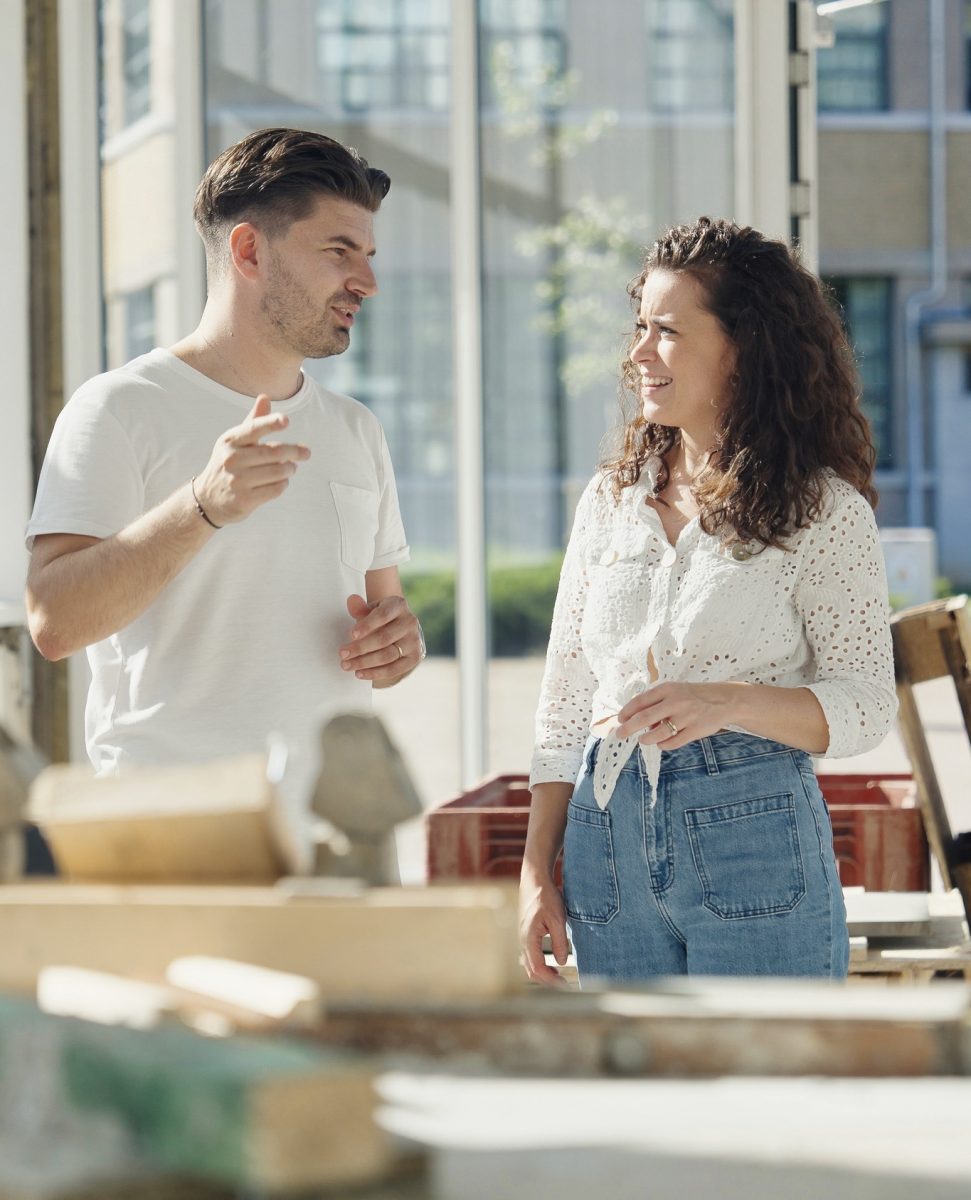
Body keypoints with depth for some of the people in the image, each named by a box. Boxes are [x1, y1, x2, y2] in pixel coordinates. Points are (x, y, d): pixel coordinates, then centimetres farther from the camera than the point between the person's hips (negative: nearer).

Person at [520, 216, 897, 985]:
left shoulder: (825, 511, -1)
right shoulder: (611, 500, 13)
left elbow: (867, 704, -6)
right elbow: (565, 705, 14)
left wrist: (729, 702, -23)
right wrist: (537, 873, 8)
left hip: (755, 842, -4)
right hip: (608, 847, 4)